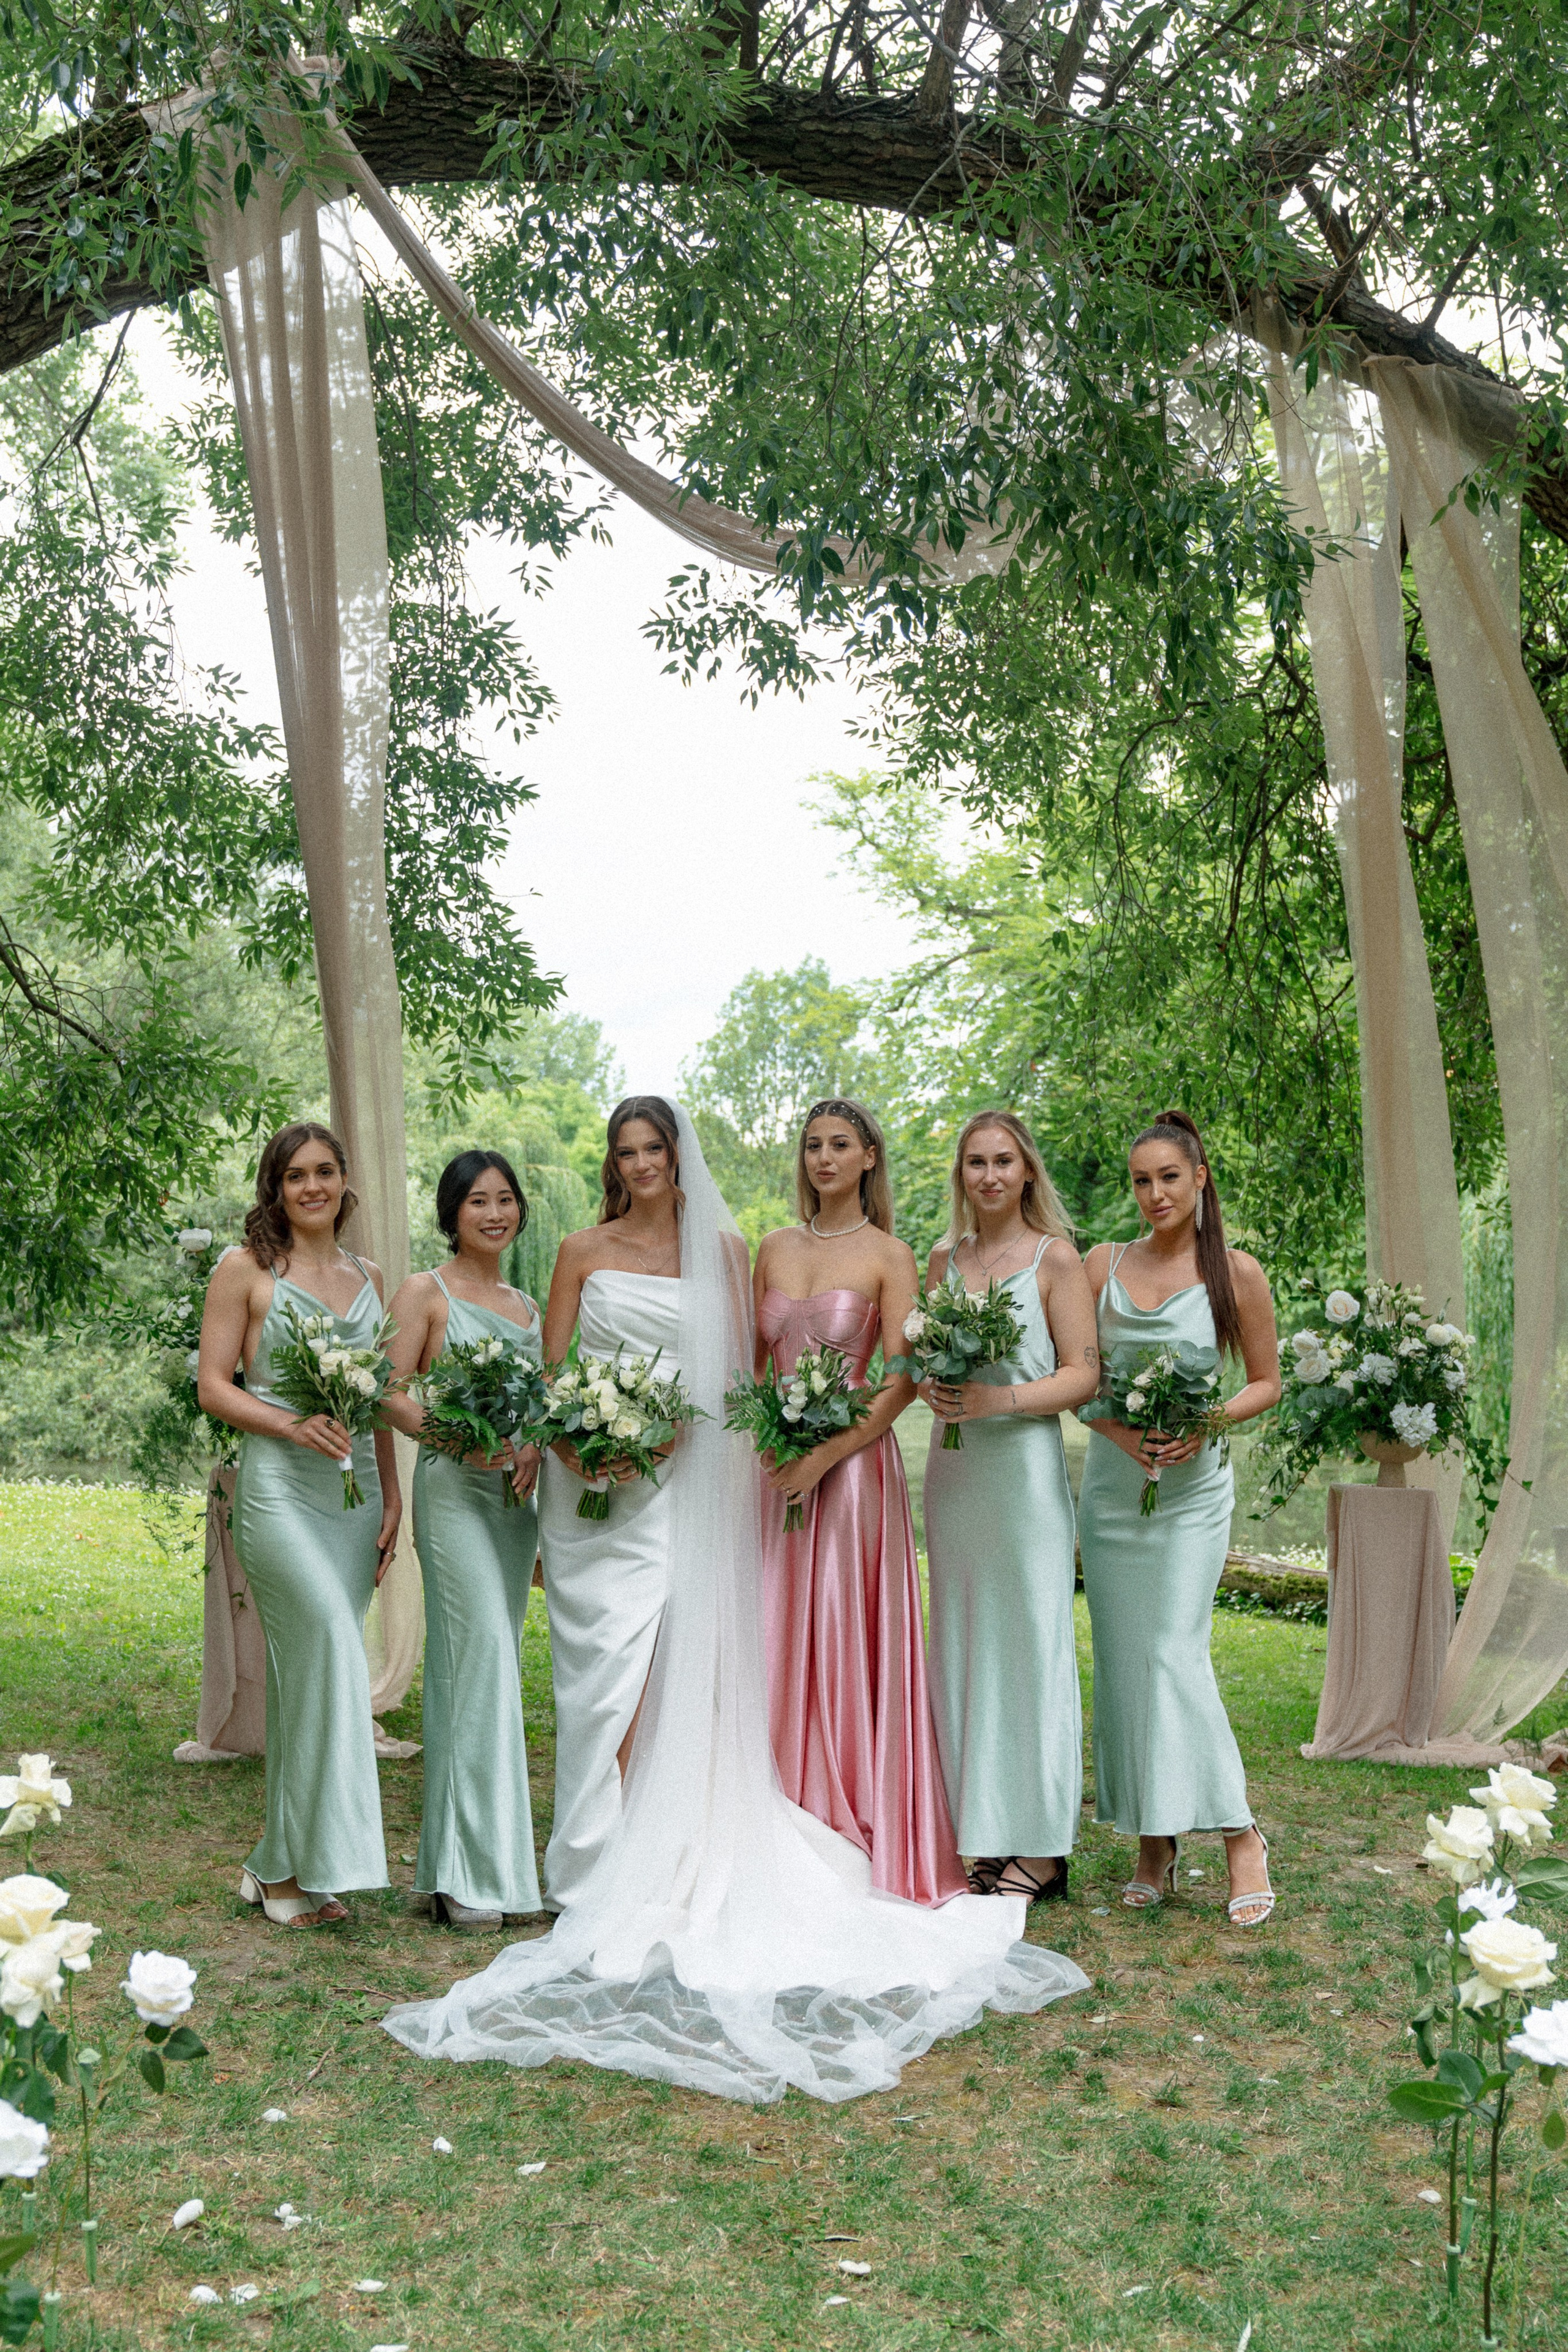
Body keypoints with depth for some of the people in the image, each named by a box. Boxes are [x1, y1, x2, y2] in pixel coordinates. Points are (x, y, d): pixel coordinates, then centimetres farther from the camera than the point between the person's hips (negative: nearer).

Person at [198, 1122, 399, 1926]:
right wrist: (294, 1424, -17)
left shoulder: (368, 1276, 15)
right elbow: (212, 1386, -2)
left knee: (311, 1666, 6)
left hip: (355, 1490, 5)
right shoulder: (245, 1268, 1)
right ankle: (307, 1859, -14)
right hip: (279, 1487, -5)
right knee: (332, 1641, -21)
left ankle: (281, 1866, 15)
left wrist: (391, 1497, 13)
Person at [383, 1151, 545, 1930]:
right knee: (481, 1655, -15)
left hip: (515, 1494, 6)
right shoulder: (425, 1294, 0)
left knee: (487, 1662, 7)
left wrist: (536, 1448, -1)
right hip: (453, 1487, -6)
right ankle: (473, 1870, -13)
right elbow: (391, 1393, -6)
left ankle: (466, 1856, 14)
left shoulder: (527, 1305, 18)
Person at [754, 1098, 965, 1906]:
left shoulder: (888, 1255, -2)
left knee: (842, 1642, -1)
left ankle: (854, 1834, 10)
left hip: (850, 1463, -4)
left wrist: (825, 1456, -15)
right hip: (772, 1463, 4)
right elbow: (753, 1357, 15)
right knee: (773, 1641, 5)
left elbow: (902, 1379, -8)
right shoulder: (774, 1248, 11)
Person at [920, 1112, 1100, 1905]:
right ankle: (990, 1836, 14)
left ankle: (1040, 1846, 4)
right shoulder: (944, 1257, 12)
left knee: (1029, 1642, -3)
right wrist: (929, 1387, -4)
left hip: (1023, 1465, -5)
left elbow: (1084, 1375, -6)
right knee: (964, 1644, 6)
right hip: (952, 1467, 5)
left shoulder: (1055, 1258, -3)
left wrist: (1000, 1399, -19)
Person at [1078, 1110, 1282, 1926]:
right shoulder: (1104, 1264, 7)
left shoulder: (1236, 1272, 0)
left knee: (1175, 1652, -13)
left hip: (1192, 1485, -3)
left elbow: (1266, 1383, 6)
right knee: (1121, 1659, 3)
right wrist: (1119, 1430, -11)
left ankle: (1239, 1833, -3)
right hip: (1110, 1482, 3)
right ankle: (1153, 1843, 12)